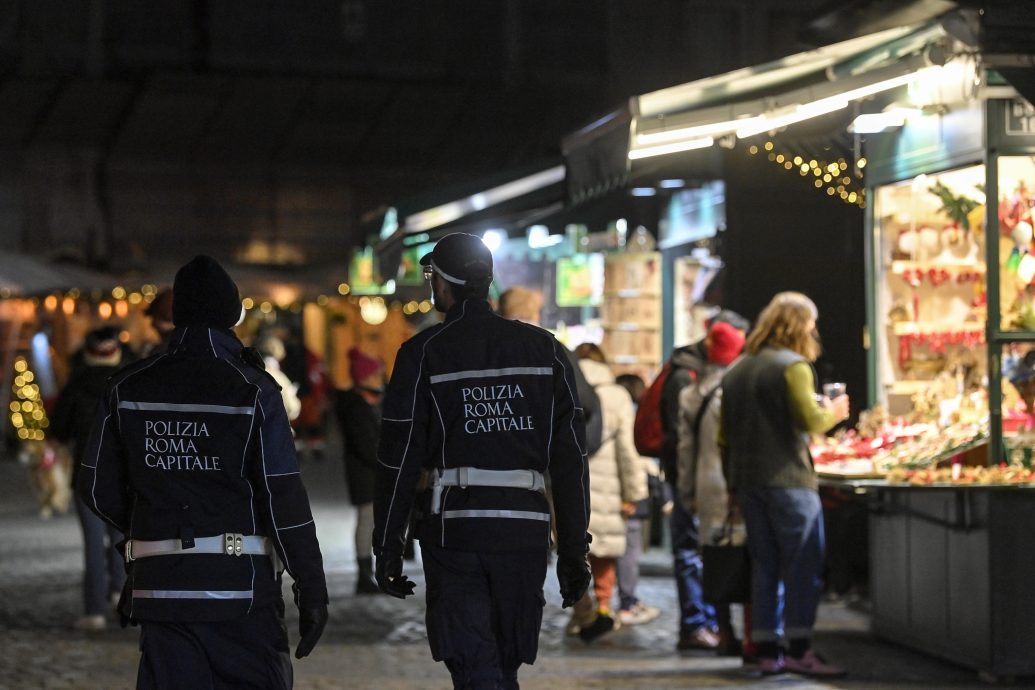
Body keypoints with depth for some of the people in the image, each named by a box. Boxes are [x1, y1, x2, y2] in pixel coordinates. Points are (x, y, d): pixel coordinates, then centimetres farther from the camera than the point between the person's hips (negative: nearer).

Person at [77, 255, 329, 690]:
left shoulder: (127, 389, 3)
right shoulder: (253, 392, -7)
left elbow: (98, 488, 9)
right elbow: (285, 498, -9)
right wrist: (311, 588, -2)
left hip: (159, 584, 3)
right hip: (239, 586, -3)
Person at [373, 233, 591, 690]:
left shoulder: (422, 353, -2)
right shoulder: (544, 349, 7)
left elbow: (398, 461, -3)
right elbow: (570, 459, 5)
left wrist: (387, 549, 4)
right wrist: (573, 549, 10)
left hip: (454, 532, -3)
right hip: (524, 529, 4)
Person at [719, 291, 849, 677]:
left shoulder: (735, 371, 16)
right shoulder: (793, 365, -7)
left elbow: (725, 436, 17)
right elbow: (810, 421, -16)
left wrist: (734, 482, 20)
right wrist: (833, 412, 4)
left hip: (746, 482, 7)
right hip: (786, 479, -7)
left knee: (764, 566, 10)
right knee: (803, 566, -4)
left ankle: (766, 652, 10)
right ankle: (799, 651, -9)